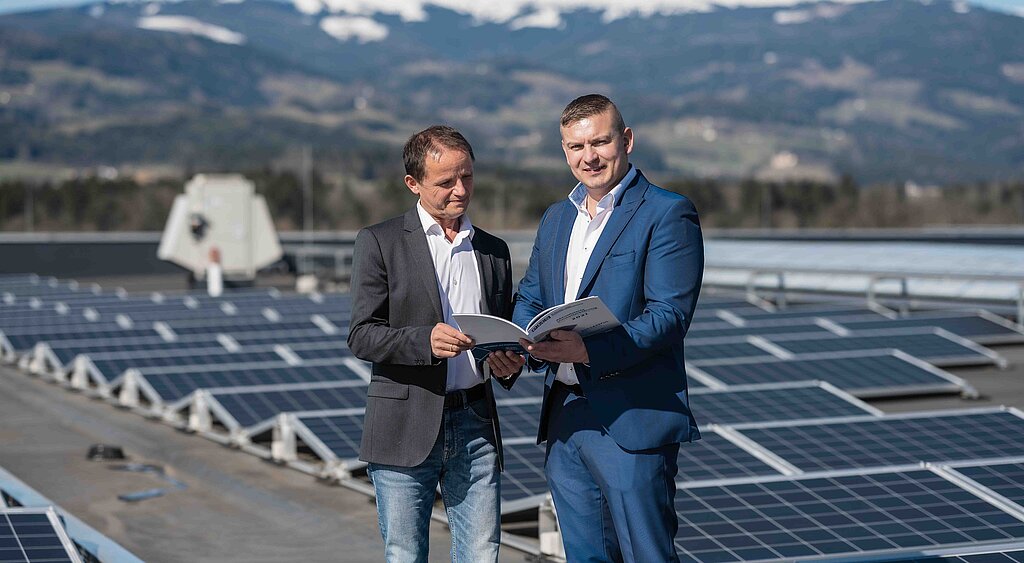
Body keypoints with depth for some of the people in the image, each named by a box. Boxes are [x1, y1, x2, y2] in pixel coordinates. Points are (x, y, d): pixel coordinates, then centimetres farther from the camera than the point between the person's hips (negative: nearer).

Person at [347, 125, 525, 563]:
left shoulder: (493, 250, 15)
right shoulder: (379, 243, 1)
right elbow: (361, 336, -6)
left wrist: (510, 362, -1)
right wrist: (425, 341, -23)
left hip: (475, 424, 4)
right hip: (406, 429, -3)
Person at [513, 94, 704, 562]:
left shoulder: (668, 214, -7)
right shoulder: (555, 218, 17)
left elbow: (669, 315, -15)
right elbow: (530, 298, 21)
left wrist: (589, 352, -28)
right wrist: (515, 346, -2)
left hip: (632, 422, -7)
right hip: (564, 420, 7)